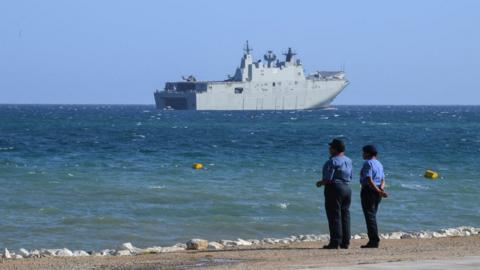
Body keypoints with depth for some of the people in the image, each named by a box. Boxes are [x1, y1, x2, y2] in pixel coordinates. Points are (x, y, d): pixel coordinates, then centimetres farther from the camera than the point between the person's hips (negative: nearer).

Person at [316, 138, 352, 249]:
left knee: (334, 216, -5)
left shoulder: (333, 161, -14)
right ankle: (345, 242, 11)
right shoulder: (348, 161, 11)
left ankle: (335, 242, -7)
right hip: (347, 188, 8)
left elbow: (328, 179, -18)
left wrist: (320, 183, -1)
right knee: (345, 215, 11)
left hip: (334, 188, -8)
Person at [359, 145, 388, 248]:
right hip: (377, 192, 9)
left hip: (368, 191, -9)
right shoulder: (379, 164, 17)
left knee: (370, 216, -8)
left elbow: (369, 180, -20)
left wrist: (378, 191, -21)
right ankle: (374, 241, 11)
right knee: (372, 216, 13)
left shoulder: (368, 163, -11)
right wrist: (381, 189, -5)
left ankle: (373, 241, -13)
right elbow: (383, 181, 13)